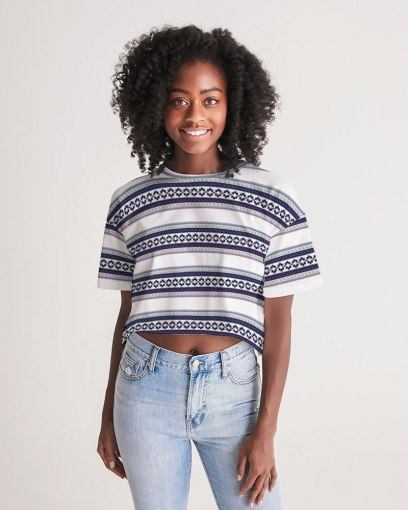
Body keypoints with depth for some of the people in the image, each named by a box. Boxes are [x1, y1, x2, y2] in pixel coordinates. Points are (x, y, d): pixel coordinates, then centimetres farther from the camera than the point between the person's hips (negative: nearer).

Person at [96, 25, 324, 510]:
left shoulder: (271, 197, -4)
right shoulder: (130, 202, 2)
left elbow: (278, 320, -3)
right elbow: (128, 312, 9)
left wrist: (265, 430, -6)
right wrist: (108, 416, 11)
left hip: (232, 390, -1)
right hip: (147, 390, 2)